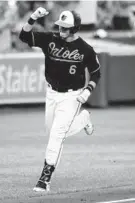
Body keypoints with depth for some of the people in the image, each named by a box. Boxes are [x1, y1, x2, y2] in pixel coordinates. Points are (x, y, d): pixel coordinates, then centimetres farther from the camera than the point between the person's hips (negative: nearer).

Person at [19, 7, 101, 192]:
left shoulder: (85, 50, -14)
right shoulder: (50, 39, -8)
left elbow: (96, 73, -1)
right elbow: (24, 36, -17)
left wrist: (88, 90, -16)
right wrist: (33, 18, -33)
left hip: (71, 97, -5)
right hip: (52, 94, 5)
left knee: (56, 135, -12)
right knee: (53, 132, 19)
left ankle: (45, 178, -7)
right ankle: (83, 118, 46)